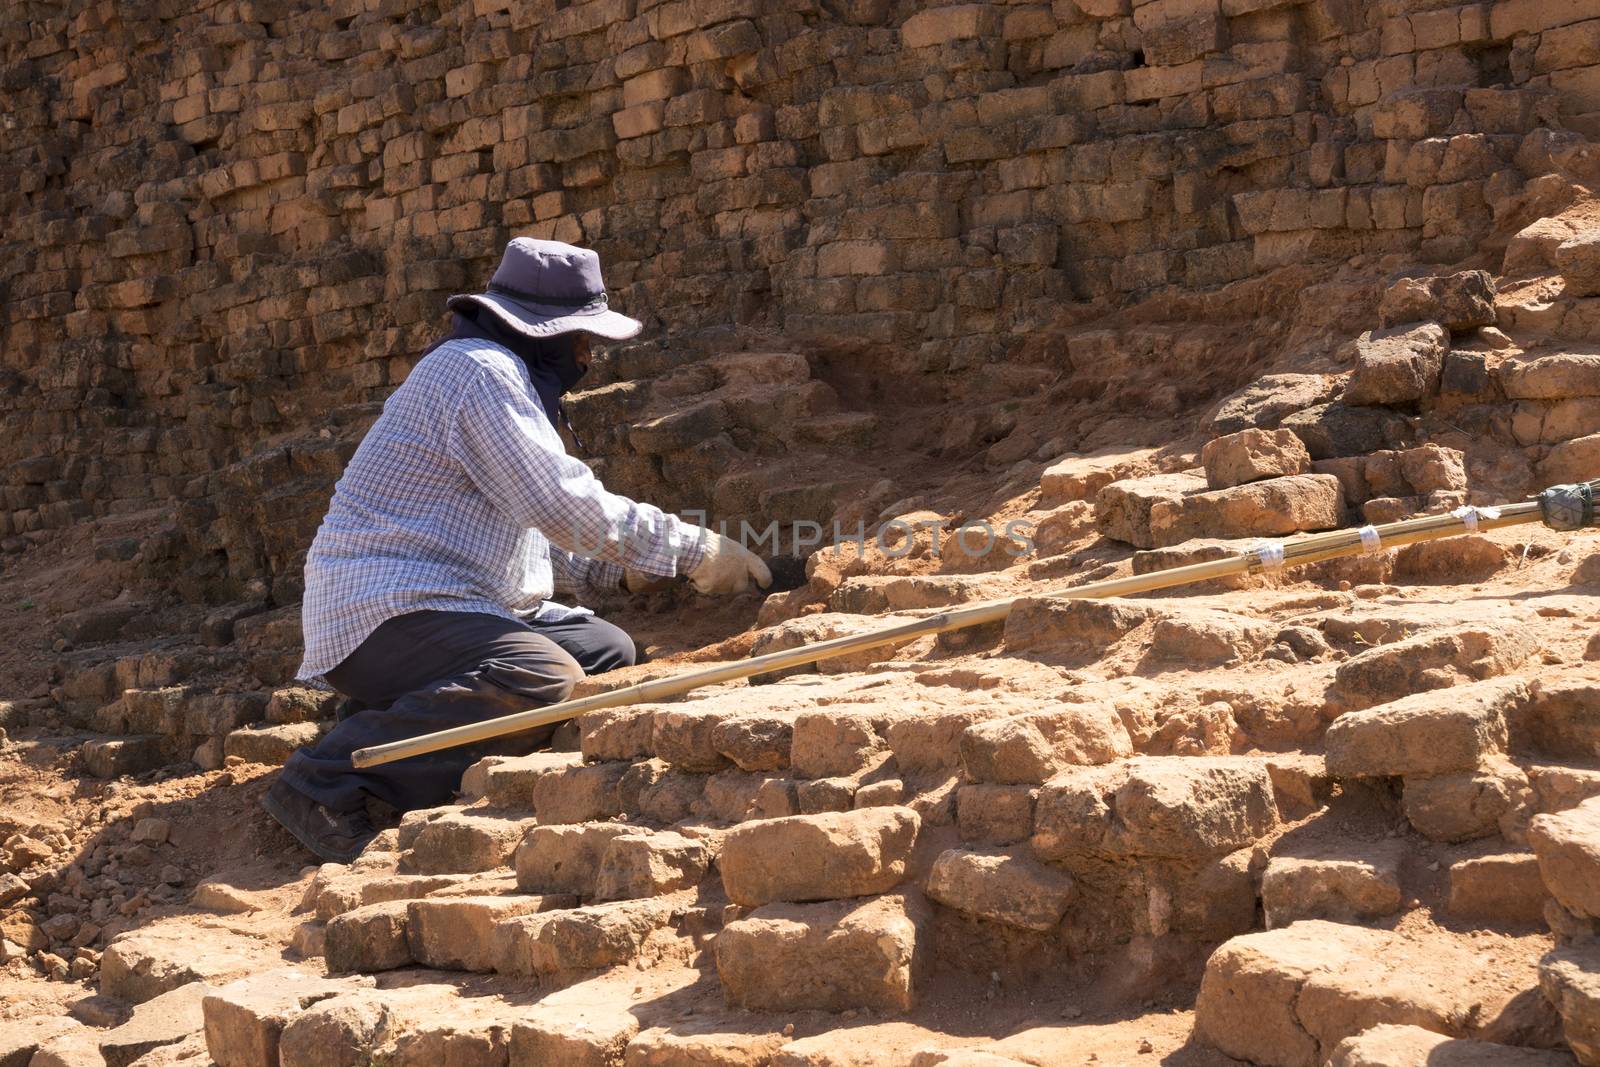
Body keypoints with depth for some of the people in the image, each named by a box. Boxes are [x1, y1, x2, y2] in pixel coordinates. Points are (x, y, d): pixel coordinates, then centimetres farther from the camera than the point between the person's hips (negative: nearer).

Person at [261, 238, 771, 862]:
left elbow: (531, 532, 26)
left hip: (448, 608, 11)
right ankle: (330, 779, -27)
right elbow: (563, 506, -19)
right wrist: (695, 551, -11)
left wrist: (621, 569, 13)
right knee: (548, 681, -31)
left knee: (607, 650, 6)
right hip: (386, 615, -11)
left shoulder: (500, 374, 23)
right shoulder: (480, 370, -11)